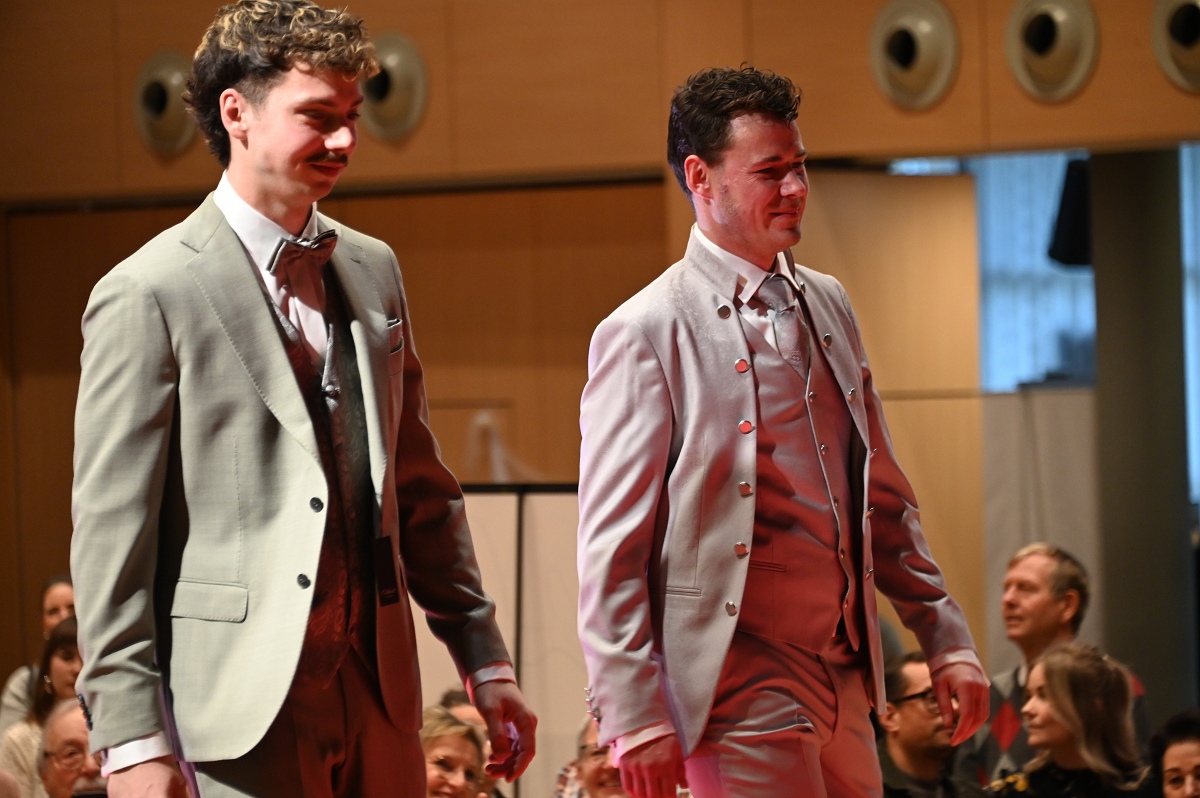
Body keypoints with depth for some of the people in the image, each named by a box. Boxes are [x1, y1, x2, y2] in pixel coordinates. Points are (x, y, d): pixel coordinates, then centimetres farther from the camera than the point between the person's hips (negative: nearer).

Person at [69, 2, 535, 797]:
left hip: (380, 701, 6)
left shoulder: (373, 270, 13)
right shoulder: (148, 294, -7)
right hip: (241, 715, -6)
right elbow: (112, 536, -9)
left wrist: (485, 661, 15)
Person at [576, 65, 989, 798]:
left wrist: (945, 639, 13)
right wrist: (634, 719, -14)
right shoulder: (644, 334, -8)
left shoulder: (828, 305, 14)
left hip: (845, 681, 7)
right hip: (740, 695, -7)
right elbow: (611, 551, -10)